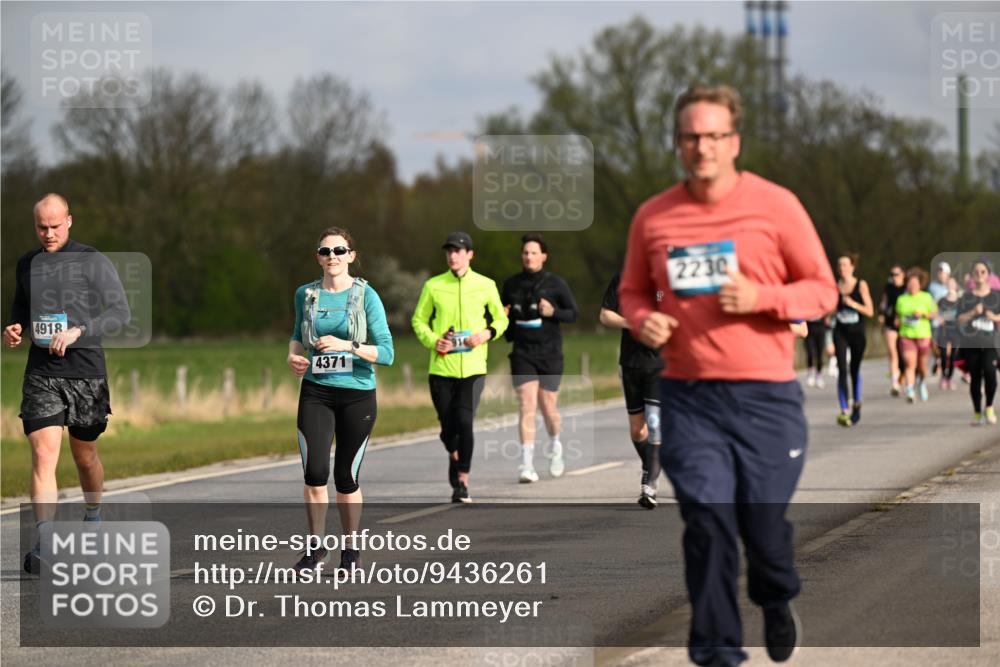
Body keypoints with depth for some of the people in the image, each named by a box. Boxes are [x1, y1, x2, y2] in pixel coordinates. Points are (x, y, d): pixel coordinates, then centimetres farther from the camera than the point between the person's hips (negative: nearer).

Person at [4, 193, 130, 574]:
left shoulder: (93, 263, -2)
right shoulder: (26, 265, 11)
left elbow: (120, 312, -6)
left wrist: (79, 331, -19)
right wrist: (14, 328, 5)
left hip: (85, 372, -2)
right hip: (41, 374, 2)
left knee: (85, 456, 13)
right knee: (43, 456, -13)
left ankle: (93, 517, 41)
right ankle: (44, 545, -21)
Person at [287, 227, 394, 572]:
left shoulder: (366, 296, -5)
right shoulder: (306, 294, 4)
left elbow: (386, 352, -9)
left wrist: (347, 346, -22)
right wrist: (293, 355, 3)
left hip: (357, 394, -2)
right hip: (316, 392, 2)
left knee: (346, 477, 5)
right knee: (315, 471, -13)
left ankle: (350, 548, 22)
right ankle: (315, 546, 3)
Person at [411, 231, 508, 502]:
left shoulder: (485, 285, 4)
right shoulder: (433, 286, 3)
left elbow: (501, 319, 14)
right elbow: (418, 320, 11)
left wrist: (487, 334, -7)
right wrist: (432, 340, -8)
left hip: (473, 368, -1)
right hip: (441, 368, 1)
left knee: (465, 421, -17)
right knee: (448, 427, 6)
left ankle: (463, 480, -5)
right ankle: (454, 457, 41)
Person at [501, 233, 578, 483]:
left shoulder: (556, 284, -1)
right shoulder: (511, 284, 7)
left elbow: (573, 314, 2)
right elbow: (504, 311, 21)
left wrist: (553, 312, -17)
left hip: (550, 353, -1)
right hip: (522, 354, 1)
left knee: (548, 407, 6)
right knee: (526, 406, -12)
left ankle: (555, 446, 38)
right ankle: (527, 465, -15)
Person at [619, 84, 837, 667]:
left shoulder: (775, 205, -1)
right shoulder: (654, 217, 6)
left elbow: (823, 289, 3)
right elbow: (633, 290, 20)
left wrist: (760, 297, -15)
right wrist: (642, 319, -4)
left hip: (765, 394, -1)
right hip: (688, 395, 1)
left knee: (764, 521, 3)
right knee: (707, 520, -8)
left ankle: (778, 601, 37)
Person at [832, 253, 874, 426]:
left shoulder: (861, 285, -4)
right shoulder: (835, 286, 2)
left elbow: (870, 311, -7)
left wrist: (853, 304, -20)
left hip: (857, 333, -1)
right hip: (840, 333, 1)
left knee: (854, 371, 13)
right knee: (842, 370, -13)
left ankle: (856, 404, 36)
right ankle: (844, 410, -18)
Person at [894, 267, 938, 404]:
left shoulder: (926, 297, 1)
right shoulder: (901, 299, 7)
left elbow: (934, 314, 2)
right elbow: (898, 314, 20)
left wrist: (923, 314, -15)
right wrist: (897, 320, -2)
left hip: (923, 335, 0)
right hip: (906, 335, 0)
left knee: (922, 364, 11)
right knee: (909, 364, -14)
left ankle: (922, 383, 42)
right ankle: (910, 392, -19)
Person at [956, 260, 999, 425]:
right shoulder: (966, 297, 7)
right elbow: (960, 319, 0)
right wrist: (973, 312, -16)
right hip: (970, 343, 1)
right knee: (975, 377, 3)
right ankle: (977, 413, 15)